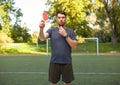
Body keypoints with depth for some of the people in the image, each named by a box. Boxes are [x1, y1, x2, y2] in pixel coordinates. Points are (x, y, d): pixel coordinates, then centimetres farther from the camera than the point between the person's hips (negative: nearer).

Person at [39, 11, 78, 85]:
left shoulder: (70, 31, 5)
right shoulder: (51, 31, 5)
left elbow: (75, 46, -4)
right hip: (54, 62, 0)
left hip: (67, 62, 0)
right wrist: (41, 29, -34)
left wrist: (65, 35, -14)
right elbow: (42, 38, -14)